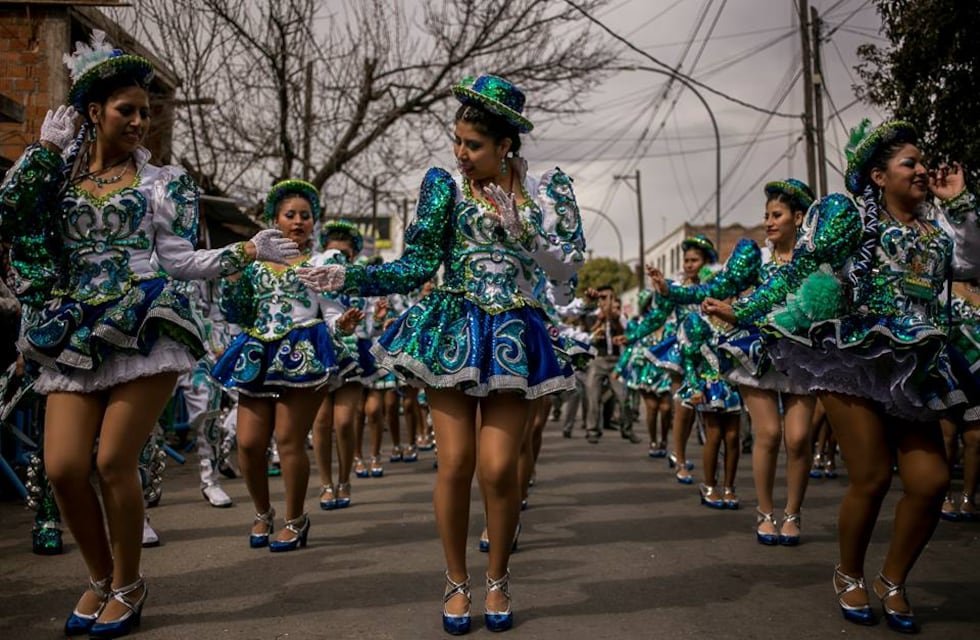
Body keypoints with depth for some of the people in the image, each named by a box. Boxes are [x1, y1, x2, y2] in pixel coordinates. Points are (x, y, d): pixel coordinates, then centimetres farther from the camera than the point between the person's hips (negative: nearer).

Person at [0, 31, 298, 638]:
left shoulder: (164, 182, 9)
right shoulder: (59, 171, 15)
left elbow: (180, 261, 3)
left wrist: (249, 251, -9)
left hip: (144, 330, -3)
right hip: (75, 333, 3)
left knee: (114, 462, -7)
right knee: (63, 466, -4)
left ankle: (128, 586, 15)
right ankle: (101, 578, 21)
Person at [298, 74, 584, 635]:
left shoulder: (545, 191, 6)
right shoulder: (445, 185, 2)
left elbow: (566, 268, 1)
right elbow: (417, 266, -2)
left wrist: (516, 225, -9)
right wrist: (348, 278, -13)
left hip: (512, 337, 1)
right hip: (453, 330, 0)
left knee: (499, 467, -7)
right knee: (456, 463, -4)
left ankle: (498, 579, 18)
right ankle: (457, 582, 18)